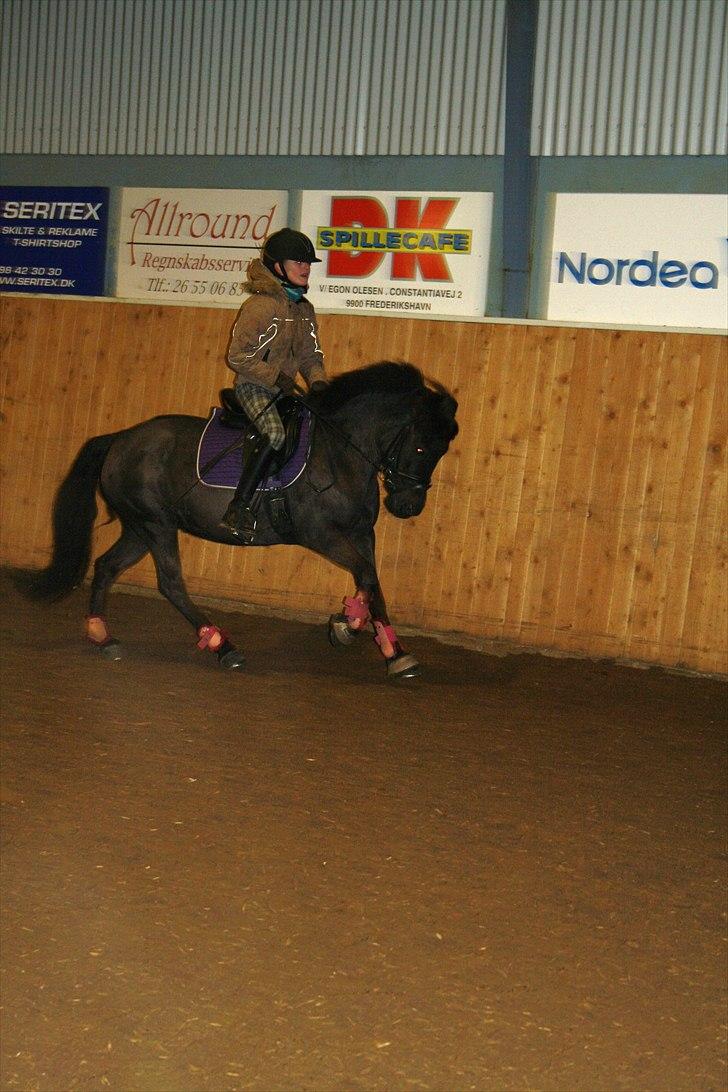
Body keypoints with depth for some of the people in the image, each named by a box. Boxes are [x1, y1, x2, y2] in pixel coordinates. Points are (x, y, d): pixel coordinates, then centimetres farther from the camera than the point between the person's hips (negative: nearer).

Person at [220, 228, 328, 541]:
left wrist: (318, 381, -2)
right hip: (253, 386, -9)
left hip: (284, 389, 9)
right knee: (275, 433, -32)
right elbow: (238, 356, -14)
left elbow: (311, 356, 18)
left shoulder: (305, 310, 12)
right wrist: (275, 377, -20)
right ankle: (238, 508, -34)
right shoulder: (259, 306, -12)